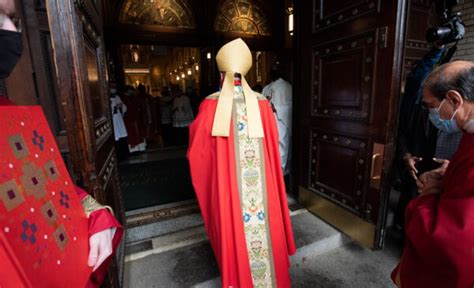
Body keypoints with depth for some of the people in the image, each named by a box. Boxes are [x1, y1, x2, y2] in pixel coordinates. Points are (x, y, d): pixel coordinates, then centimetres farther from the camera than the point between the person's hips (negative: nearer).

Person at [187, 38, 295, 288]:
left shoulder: (211, 104, -11)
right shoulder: (261, 104, -5)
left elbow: (197, 148, -1)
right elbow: (272, 145, 4)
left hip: (227, 181, -2)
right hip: (260, 181, 3)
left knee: (233, 228, 17)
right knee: (262, 225, 21)